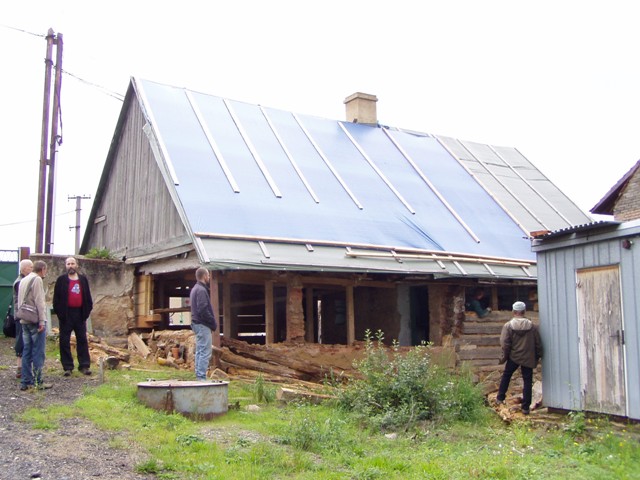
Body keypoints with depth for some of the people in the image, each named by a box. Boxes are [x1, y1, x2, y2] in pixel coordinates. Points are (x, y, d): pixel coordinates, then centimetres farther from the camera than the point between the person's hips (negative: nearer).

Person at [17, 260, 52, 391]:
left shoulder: (23, 280, 16)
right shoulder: (37, 279, -10)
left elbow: (20, 301, 16)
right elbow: (39, 302, -16)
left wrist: (22, 316, 16)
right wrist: (42, 321, -16)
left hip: (25, 321, 8)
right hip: (35, 321, -8)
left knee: (27, 352, 10)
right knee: (38, 353, -3)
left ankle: (25, 382, 12)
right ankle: (38, 382, -2)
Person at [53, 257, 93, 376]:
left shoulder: (83, 279, 9)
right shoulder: (61, 280, 1)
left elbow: (87, 297, 10)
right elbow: (56, 298, -1)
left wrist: (87, 311, 0)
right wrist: (59, 312, -10)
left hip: (80, 314, 2)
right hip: (66, 314, -2)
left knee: (82, 340, 4)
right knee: (64, 341, 1)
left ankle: (84, 365, 9)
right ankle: (67, 367, 7)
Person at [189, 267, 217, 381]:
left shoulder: (195, 289, 17)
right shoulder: (201, 290, -15)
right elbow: (203, 310, -22)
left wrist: (212, 322, 14)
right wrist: (213, 322, -13)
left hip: (197, 323, 11)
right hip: (203, 325, -11)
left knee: (199, 352, 13)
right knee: (205, 352, -9)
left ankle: (199, 376, 18)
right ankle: (202, 377, -9)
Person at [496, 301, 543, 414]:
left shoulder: (508, 325, -8)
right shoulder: (531, 325, -3)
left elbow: (505, 344, -9)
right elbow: (538, 343, 2)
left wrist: (504, 357, 3)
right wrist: (538, 356, 14)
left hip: (513, 357, -1)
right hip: (528, 358, 1)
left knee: (506, 375, 20)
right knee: (527, 381, 6)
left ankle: (500, 398, 24)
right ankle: (526, 407, 7)